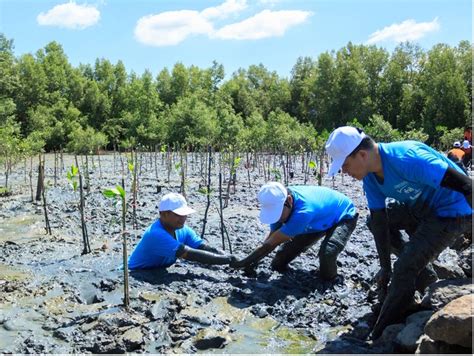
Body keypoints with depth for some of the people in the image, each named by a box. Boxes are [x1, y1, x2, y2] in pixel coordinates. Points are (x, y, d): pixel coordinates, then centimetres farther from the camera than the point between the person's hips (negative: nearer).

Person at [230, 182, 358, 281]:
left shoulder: (304, 211, -47)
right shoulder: (279, 201, -23)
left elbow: (271, 243, -39)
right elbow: (271, 238, -13)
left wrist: (245, 262, -32)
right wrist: (253, 261, -24)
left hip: (344, 216, -6)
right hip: (320, 220, 7)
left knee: (327, 252, -35)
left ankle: (330, 278, -5)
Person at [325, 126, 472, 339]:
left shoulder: (406, 159, -33)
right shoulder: (370, 175, -6)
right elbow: (379, 220, -1)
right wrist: (385, 267, 2)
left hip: (453, 211, -9)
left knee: (404, 269, -15)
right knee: (374, 220, 14)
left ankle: (379, 338, 1)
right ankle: (422, 275, 18)